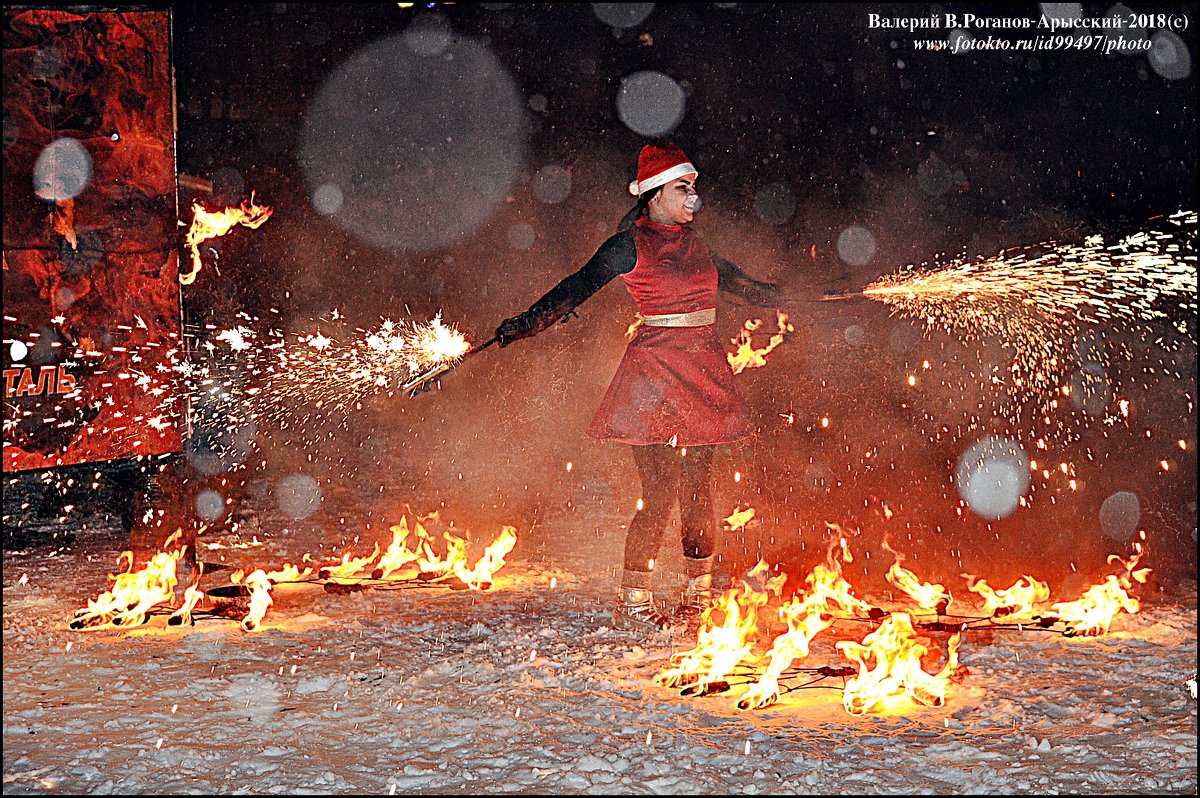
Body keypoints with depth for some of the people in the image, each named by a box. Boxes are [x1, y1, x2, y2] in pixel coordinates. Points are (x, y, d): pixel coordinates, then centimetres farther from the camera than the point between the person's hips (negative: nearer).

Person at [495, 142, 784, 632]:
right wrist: (528, 323, -24)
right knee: (659, 495, -8)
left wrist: (778, 297, 43)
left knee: (698, 491, 7)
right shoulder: (631, 245, -4)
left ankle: (698, 600, 18)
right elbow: (579, 286, -12)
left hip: (703, 370, 6)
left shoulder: (692, 242, 16)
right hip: (655, 372, -6)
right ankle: (632, 605, 3)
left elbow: (728, 279, 32)